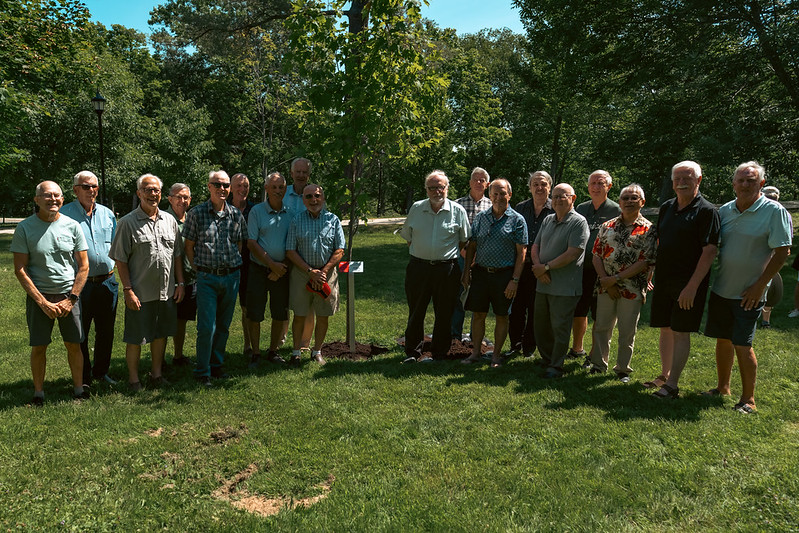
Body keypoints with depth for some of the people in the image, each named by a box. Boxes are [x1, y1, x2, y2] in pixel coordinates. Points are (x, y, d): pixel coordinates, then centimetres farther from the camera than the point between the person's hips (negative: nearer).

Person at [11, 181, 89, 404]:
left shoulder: (72, 226, 0)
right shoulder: (24, 228, -4)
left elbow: (83, 266, 2)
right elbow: (20, 270, -4)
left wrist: (71, 299, -5)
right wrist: (43, 302, -10)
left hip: (68, 296, 1)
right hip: (38, 297, -1)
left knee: (74, 344, 6)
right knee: (38, 347, 7)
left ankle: (78, 388, 20)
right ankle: (38, 392, 22)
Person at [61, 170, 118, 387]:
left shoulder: (107, 213, 10)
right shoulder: (64, 214, -3)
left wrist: (112, 264, 10)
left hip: (107, 281, 4)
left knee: (106, 331, 12)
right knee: (80, 334, 5)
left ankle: (101, 372, 28)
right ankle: (83, 377, 20)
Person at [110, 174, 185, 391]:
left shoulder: (169, 220, 8)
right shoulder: (128, 222, -5)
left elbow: (177, 255, 13)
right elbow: (120, 260, -7)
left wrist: (180, 283, 8)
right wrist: (128, 290, -12)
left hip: (167, 291, 5)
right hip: (140, 292, -4)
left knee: (161, 334, 15)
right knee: (135, 338, 6)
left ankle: (156, 373, 30)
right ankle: (133, 379, 22)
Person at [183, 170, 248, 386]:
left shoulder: (236, 215, 6)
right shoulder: (196, 213, -2)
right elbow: (189, 245, 3)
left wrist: (233, 264, 6)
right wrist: (198, 268, -2)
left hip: (231, 277, 3)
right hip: (207, 277, -3)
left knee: (224, 326, 12)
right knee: (206, 327, -5)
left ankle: (217, 364, 27)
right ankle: (202, 372, 9)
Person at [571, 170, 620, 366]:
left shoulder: (616, 210, -1)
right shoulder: (580, 208, 13)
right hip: (580, 269, 5)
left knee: (599, 316, 2)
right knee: (578, 312, 13)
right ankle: (577, 349, 29)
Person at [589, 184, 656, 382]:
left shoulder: (648, 230, -4)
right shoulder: (607, 226, 8)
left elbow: (646, 262, -11)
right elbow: (597, 255, 5)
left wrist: (616, 279, -15)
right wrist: (606, 282, -7)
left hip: (632, 289, -3)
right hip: (606, 287, 3)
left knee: (627, 332, 6)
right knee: (601, 327, 10)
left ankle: (623, 369, 22)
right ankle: (598, 364, 26)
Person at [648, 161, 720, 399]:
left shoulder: (706, 211, -9)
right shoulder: (666, 208, 11)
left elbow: (709, 251, -15)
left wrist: (692, 286, -21)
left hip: (689, 283, -6)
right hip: (663, 280, 6)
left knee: (680, 332, -2)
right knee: (665, 329, 13)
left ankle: (672, 384, 5)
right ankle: (665, 375, 26)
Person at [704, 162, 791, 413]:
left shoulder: (774, 211, -9)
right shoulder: (724, 210, 6)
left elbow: (782, 252, -11)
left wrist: (759, 285, -14)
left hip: (748, 293, -5)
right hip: (721, 288, 5)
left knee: (742, 344, -4)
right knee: (723, 339, 13)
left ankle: (748, 399, 10)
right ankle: (723, 388, 28)